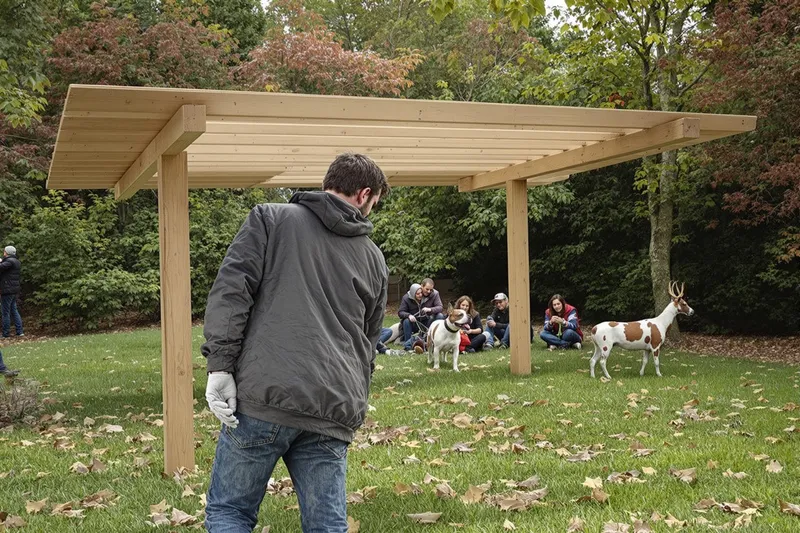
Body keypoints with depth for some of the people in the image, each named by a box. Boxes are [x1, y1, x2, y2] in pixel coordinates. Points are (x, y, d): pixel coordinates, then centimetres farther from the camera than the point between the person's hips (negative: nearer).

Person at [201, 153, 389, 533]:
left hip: (264, 397, -3)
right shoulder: (374, 260, 19)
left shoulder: (270, 219, 8)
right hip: (333, 411, 3)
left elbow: (232, 289, -5)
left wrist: (220, 365, -7)